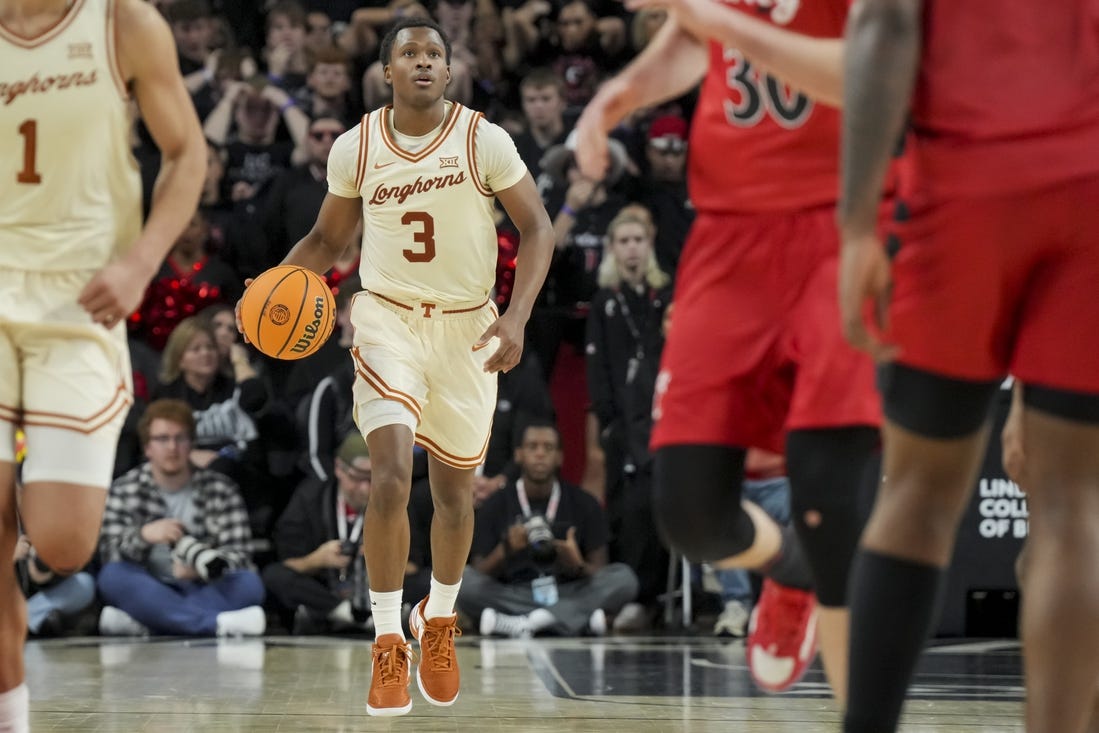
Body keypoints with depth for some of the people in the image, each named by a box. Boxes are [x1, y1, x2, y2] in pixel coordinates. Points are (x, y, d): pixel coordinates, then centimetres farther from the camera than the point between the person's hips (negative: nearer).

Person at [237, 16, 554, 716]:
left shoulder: (484, 139, -9)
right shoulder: (355, 147, -3)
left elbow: (537, 226, -5)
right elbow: (327, 238, 10)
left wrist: (517, 317, -18)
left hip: (467, 328, 0)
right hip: (389, 318, 0)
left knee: (455, 490, 12)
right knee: (391, 478, -18)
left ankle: (439, 622, 37)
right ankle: (389, 643, -7)